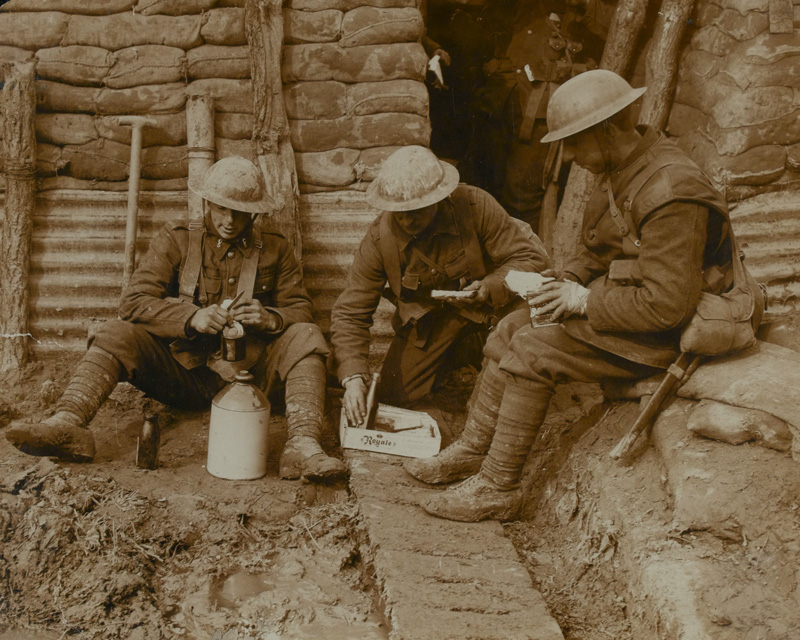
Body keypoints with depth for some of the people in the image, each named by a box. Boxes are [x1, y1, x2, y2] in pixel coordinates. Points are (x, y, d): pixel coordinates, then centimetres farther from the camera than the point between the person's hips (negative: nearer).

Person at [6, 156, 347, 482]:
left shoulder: (275, 249, 8)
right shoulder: (175, 239, 4)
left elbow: (300, 310, 6)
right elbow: (134, 302, -6)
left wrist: (270, 318, -19)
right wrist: (192, 317, -24)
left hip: (247, 370, 1)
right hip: (182, 368, 0)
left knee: (306, 337, -22)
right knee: (117, 334, -22)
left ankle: (302, 444, -40)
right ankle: (67, 423, -44)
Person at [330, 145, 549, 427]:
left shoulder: (475, 206, -23)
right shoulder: (378, 240, -18)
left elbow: (533, 257, -16)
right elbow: (349, 313, -16)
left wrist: (489, 288, -35)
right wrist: (353, 377, -30)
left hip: (487, 309, -2)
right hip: (426, 321, 2)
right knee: (394, 394, -9)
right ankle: (456, 363, 20)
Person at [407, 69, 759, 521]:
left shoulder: (671, 194, -27)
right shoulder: (621, 170, 4)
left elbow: (667, 303, -29)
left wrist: (585, 301, -20)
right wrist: (565, 281, 0)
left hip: (658, 333, -10)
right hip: (619, 298, 10)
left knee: (531, 353, -19)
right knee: (511, 330, 5)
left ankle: (497, 488, -8)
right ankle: (472, 451, 13)